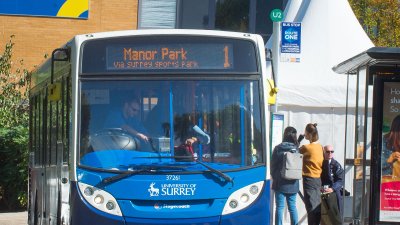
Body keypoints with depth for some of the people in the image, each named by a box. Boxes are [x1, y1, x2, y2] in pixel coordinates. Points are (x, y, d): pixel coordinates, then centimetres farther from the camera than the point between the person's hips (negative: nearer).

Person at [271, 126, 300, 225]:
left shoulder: (278, 148, -7)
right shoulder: (297, 149, -3)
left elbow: (273, 165, -1)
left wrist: (274, 177, 12)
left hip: (280, 183, -2)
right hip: (293, 184, 2)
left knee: (280, 207, 1)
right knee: (292, 207, 10)